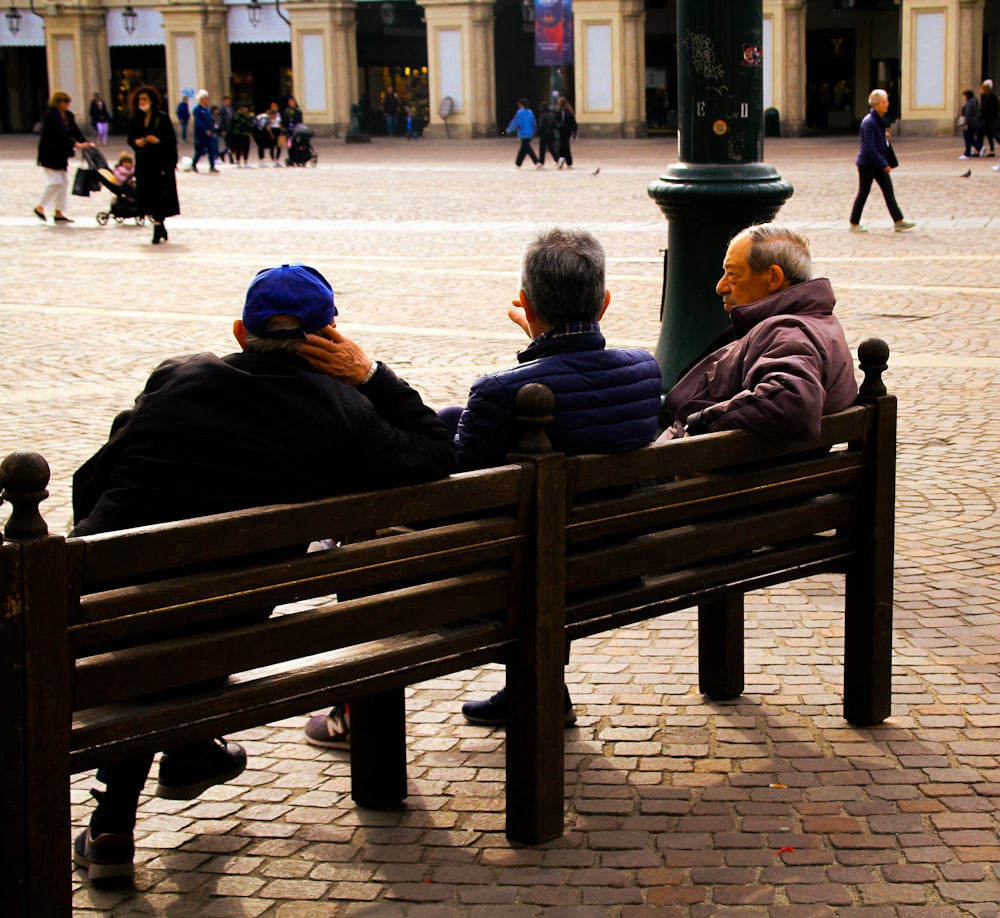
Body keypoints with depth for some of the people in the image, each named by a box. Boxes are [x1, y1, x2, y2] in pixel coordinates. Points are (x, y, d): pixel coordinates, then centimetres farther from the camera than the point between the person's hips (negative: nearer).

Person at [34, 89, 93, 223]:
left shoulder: (68, 116, 9)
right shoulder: (50, 115, -16)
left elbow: (74, 131, 3)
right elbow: (59, 134, -24)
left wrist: (85, 142, -13)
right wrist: (75, 144, -29)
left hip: (60, 153, 9)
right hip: (49, 153, -9)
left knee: (63, 182, 6)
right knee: (54, 182, -10)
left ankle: (59, 212, 10)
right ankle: (40, 207, 6)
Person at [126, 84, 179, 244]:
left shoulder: (162, 118, -5)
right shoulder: (135, 120, 8)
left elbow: (172, 141, -5)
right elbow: (130, 139, 14)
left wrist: (158, 141, -21)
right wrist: (136, 142, -8)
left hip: (161, 163, -5)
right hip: (143, 164, 5)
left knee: (159, 198, -8)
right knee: (147, 199, 4)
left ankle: (158, 231, -4)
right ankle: (161, 231, 17)